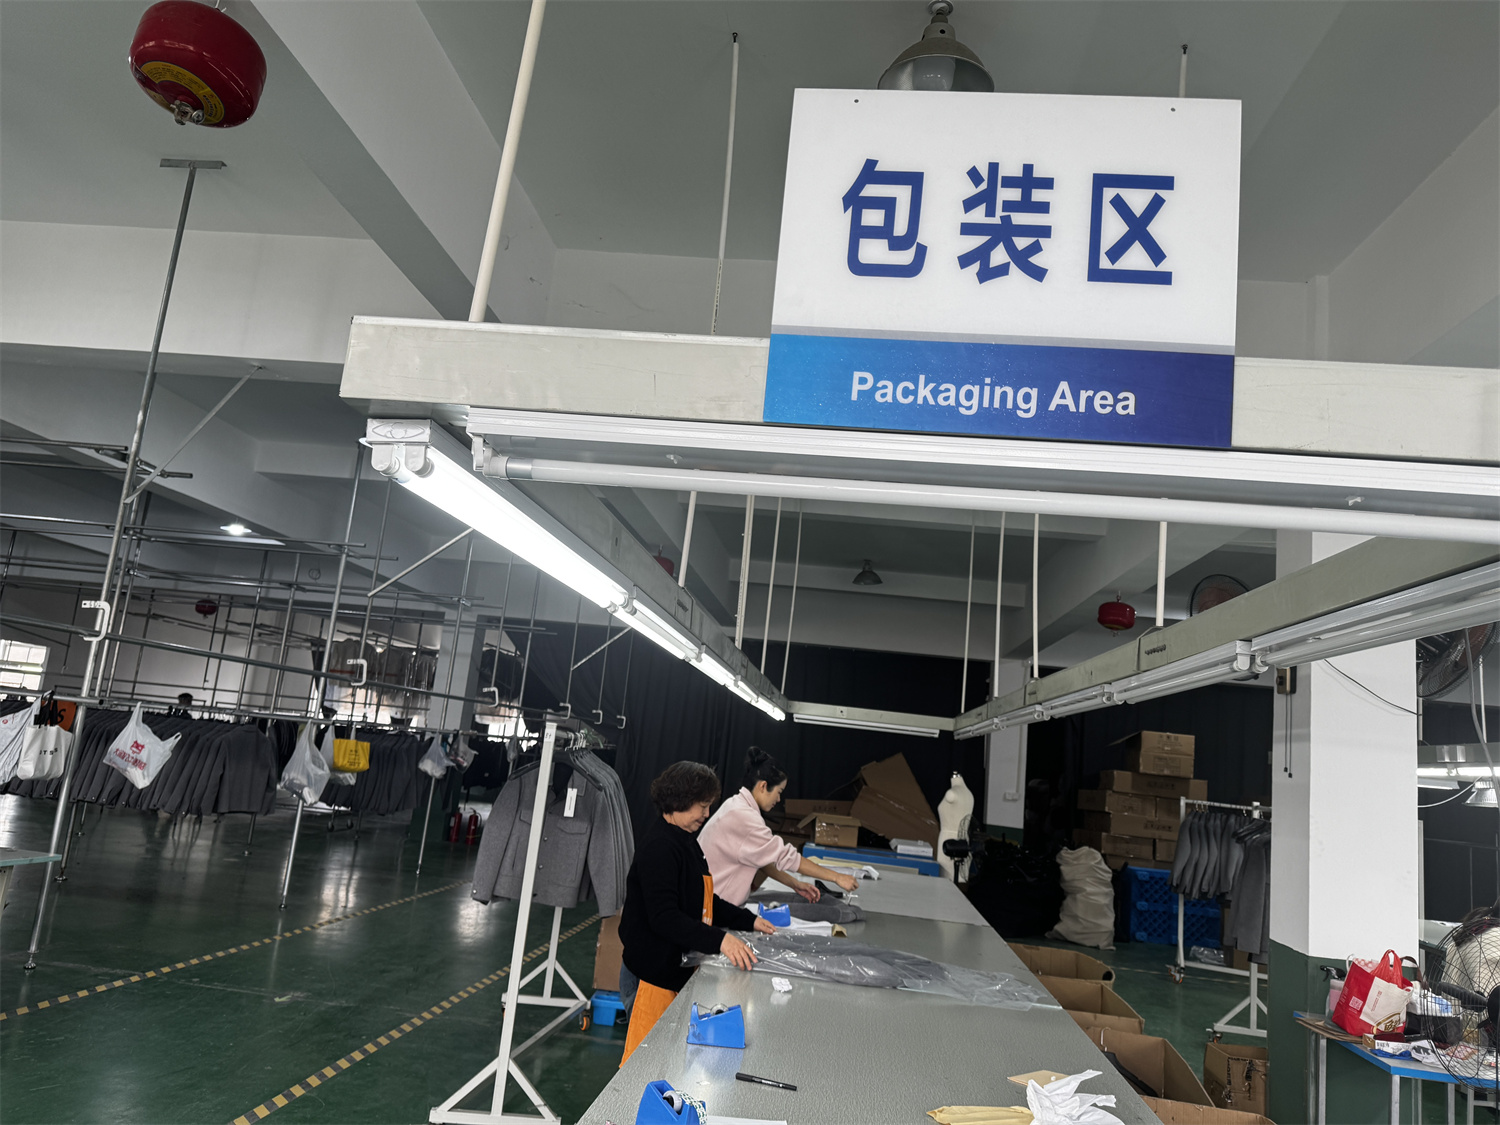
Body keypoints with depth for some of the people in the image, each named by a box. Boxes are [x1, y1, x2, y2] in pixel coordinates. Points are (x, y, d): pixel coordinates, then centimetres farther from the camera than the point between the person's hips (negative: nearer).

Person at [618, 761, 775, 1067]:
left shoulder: (684, 841, 13)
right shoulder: (659, 847, -20)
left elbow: (703, 901, 21)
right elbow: (664, 918, -28)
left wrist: (748, 921, 10)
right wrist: (718, 940, -36)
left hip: (678, 968, 10)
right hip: (656, 970, -10)